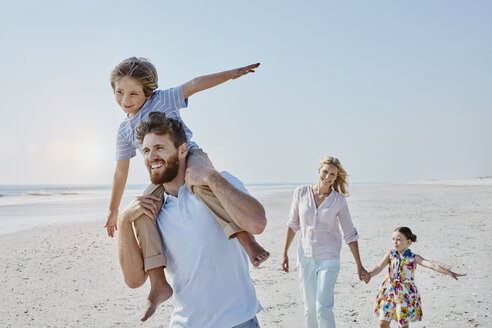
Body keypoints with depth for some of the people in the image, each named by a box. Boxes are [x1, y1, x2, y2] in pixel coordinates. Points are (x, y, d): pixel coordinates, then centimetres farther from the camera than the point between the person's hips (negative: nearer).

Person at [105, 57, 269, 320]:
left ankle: (244, 236, -43)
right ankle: (158, 283, -28)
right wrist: (113, 209, 25)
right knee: (142, 209, -25)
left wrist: (231, 73, -20)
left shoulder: (163, 99, 3)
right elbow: (120, 172, 20)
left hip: (191, 156, -4)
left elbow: (195, 85, -8)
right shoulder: (125, 131, 14)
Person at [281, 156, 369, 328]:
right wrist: (285, 253, 6)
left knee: (323, 308, -9)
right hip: (306, 258, 2)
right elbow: (293, 224, 6)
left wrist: (359, 265, 2)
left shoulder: (339, 200, -6)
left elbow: (350, 234, 0)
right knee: (310, 308, 10)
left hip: (329, 259, -2)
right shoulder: (301, 192, -2)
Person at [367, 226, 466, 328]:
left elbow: (432, 265, -20)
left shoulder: (413, 258, -10)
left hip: (405, 294, -2)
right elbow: (379, 267, -11)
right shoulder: (390, 254, -3)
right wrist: (369, 275, -30)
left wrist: (449, 272, -33)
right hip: (389, 291, 2)